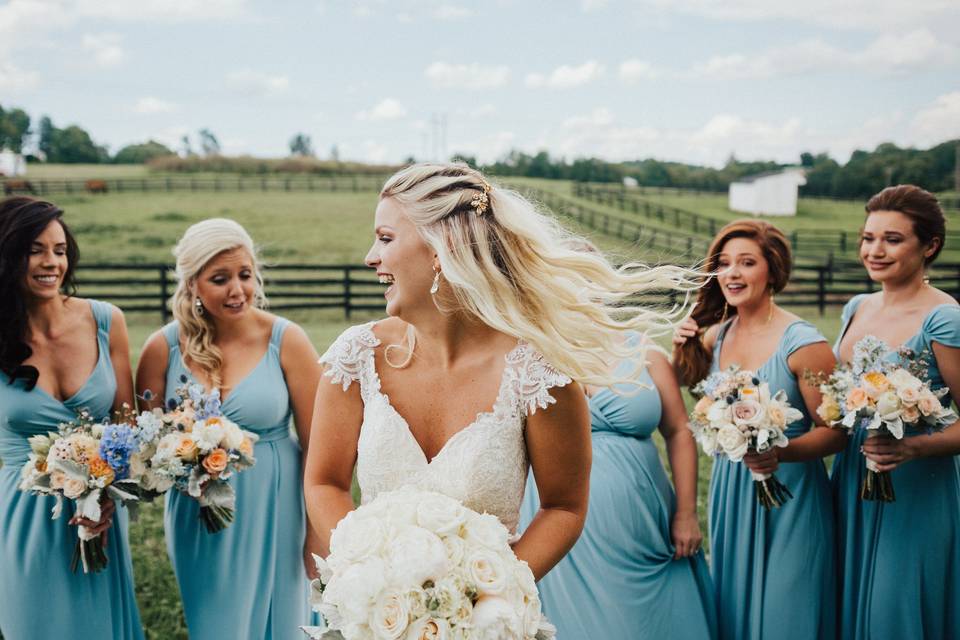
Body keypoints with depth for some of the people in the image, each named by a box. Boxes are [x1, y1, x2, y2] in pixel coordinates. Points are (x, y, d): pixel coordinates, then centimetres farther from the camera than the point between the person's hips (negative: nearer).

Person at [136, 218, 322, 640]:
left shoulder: (286, 341, -11)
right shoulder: (164, 348, -6)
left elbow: (317, 447, -7)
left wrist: (318, 534, -6)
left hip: (273, 515, -1)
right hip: (199, 520, 2)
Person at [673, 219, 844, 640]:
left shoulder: (803, 344, -17)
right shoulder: (716, 335, 1)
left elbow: (835, 432, -15)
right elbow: (685, 383, 19)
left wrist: (780, 452, -31)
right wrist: (681, 350, -1)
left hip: (788, 495, -6)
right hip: (729, 490, 6)